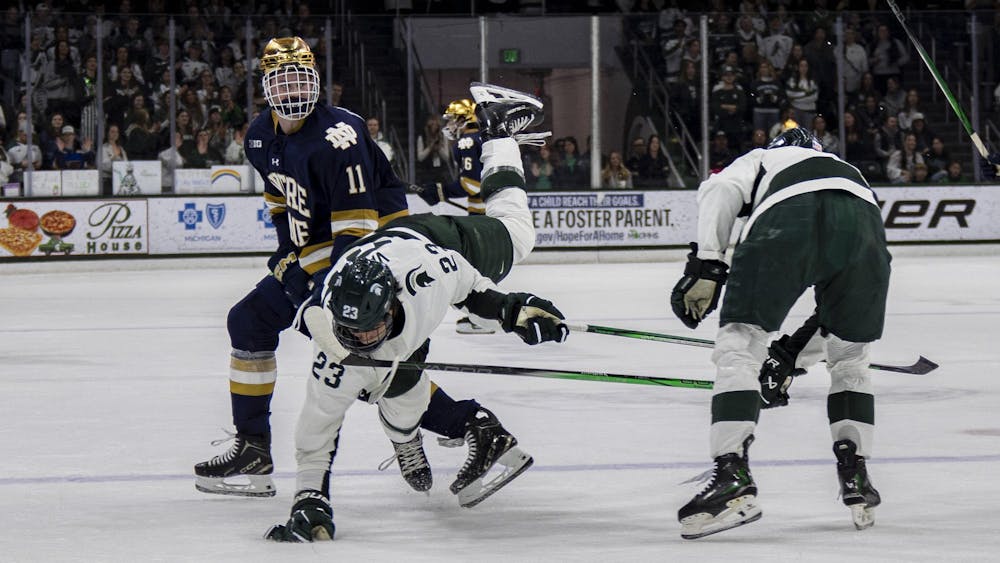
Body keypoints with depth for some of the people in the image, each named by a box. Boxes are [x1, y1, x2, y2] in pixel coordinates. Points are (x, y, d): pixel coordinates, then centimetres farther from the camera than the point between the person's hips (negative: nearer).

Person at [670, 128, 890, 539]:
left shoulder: (758, 160, 38)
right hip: (864, 224, 4)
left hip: (786, 221, -4)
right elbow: (840, 303, 45)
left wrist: (705, 264, 4)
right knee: (850, 358, 25)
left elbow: (721, 190, 11)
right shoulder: (849, 171, 47)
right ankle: (855, 478, 21)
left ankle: (733, 477, -11)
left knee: (738, 346, 2)